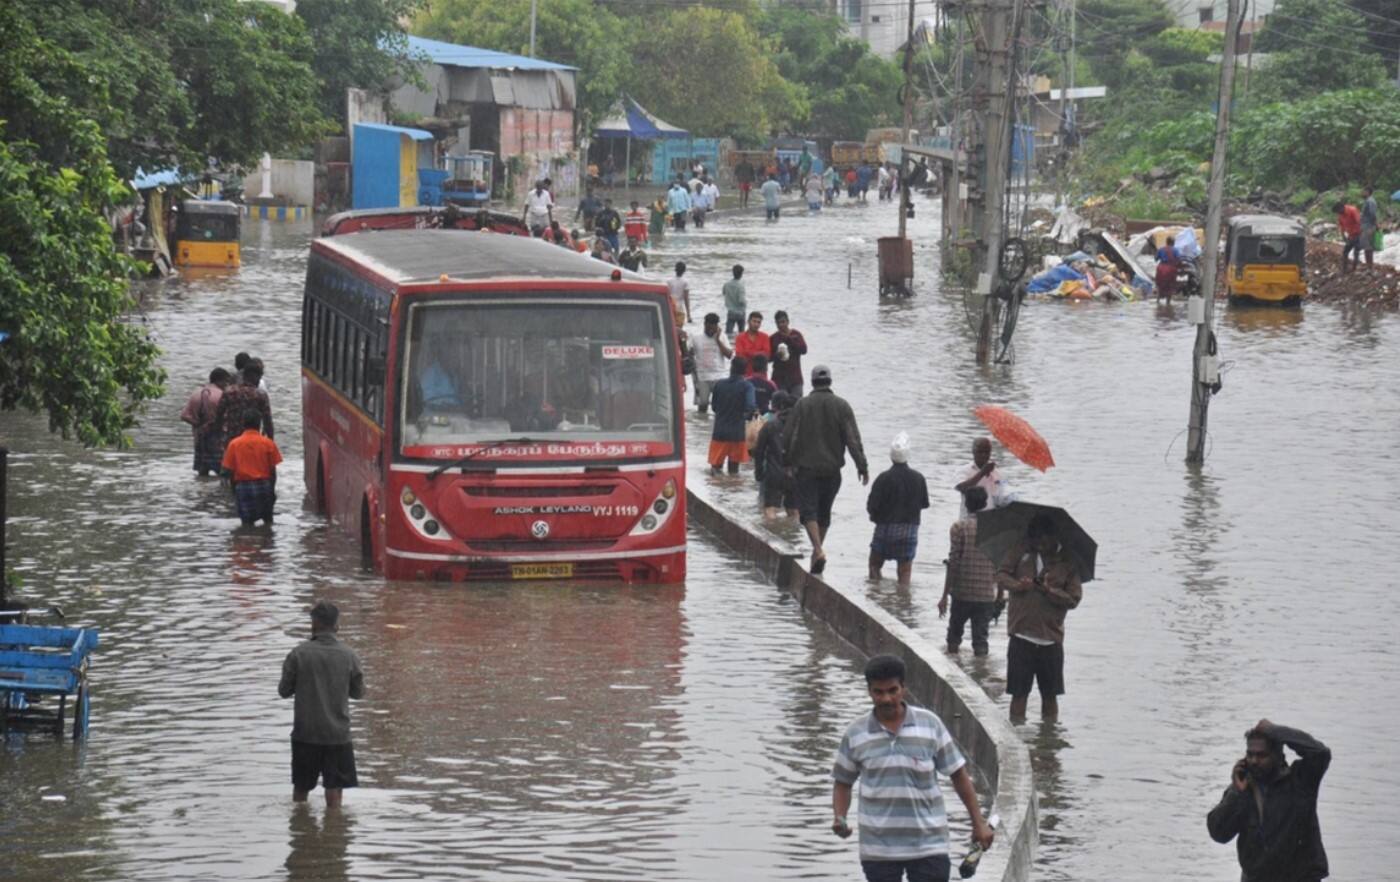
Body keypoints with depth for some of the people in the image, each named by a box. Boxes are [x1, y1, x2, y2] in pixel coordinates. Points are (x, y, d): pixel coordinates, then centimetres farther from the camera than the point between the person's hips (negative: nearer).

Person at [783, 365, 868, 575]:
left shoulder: (802, 405, -5)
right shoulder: (841, 406, 0)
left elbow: (789, 437, -3)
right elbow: (853, 439, -4)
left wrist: (787, 462, 9)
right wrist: (862, 465, -2)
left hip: (807, 466, -3)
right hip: (832, 469, 3)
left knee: (808, 510, -5)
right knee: (824, 511, 17)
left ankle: (818, 549, -25)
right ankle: (817, 549, 27)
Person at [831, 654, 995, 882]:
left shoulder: (930, 724, -4)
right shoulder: (855, 734, -2)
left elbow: (958, 775, 3)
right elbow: (843, 783, 9)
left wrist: (978, 823, 1)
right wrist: (839, 818, -10)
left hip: (929, 844, -1)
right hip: (878, 849, 1)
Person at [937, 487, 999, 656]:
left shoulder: (959, 527, -6)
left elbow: (953, 562, -9)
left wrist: (945, 595, -5)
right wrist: (1000, 595, 15)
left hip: (962, 593, -2)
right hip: (987, 595, 2)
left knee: (954, 635, 16)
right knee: (981, 637, 5)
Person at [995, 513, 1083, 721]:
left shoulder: (1066, 564, 0)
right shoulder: (1021, 553, 3)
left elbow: (1074, 599, -4)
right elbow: (1001, 576, -1)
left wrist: (1050, 591, -20)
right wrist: (1017, 585, -22)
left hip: (1050, 638, 0)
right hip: (1021, 635, 0)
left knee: (1050, 695, 7)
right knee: (1019, 693, 1)